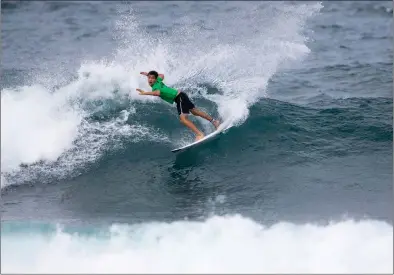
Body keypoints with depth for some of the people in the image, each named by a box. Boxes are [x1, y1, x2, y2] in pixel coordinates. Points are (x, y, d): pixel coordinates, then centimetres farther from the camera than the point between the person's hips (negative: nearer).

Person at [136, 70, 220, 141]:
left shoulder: (155, 85, -18)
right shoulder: (158, 81, 7)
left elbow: (157, 93, -43)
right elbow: (162, 75, 32)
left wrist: (145, 93, -41)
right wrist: (148, 74, 35)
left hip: (179, 98, -10)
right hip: (180, 96, 10)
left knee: (183, 118, -21)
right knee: (194, 111, 24)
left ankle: (199, 134, -26)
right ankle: (214, 121, 37)